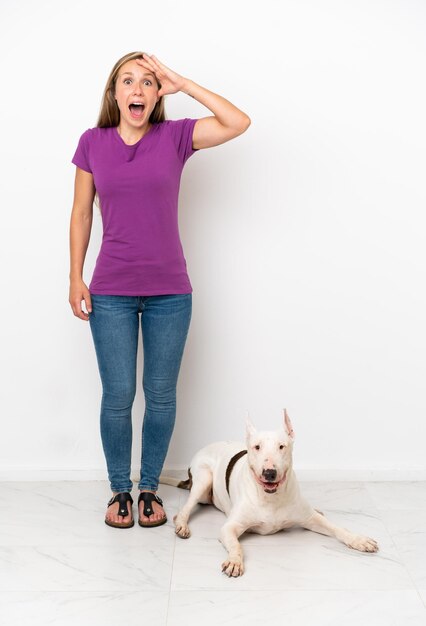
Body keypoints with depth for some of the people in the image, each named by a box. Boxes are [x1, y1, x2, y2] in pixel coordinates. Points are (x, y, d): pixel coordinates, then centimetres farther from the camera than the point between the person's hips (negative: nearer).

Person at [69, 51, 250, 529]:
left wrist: (183, 84, -9)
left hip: (169, 292, 0)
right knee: (118, 395, 4)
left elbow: (238, 123, -12)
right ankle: (119, 490, 24)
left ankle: (150, 488, 26)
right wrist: (75, 278, 2)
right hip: (111, 292, 0)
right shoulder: (92, 143, 3)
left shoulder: (175, 136, 1)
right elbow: (81, 214, 7)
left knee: (161, 394, 7)